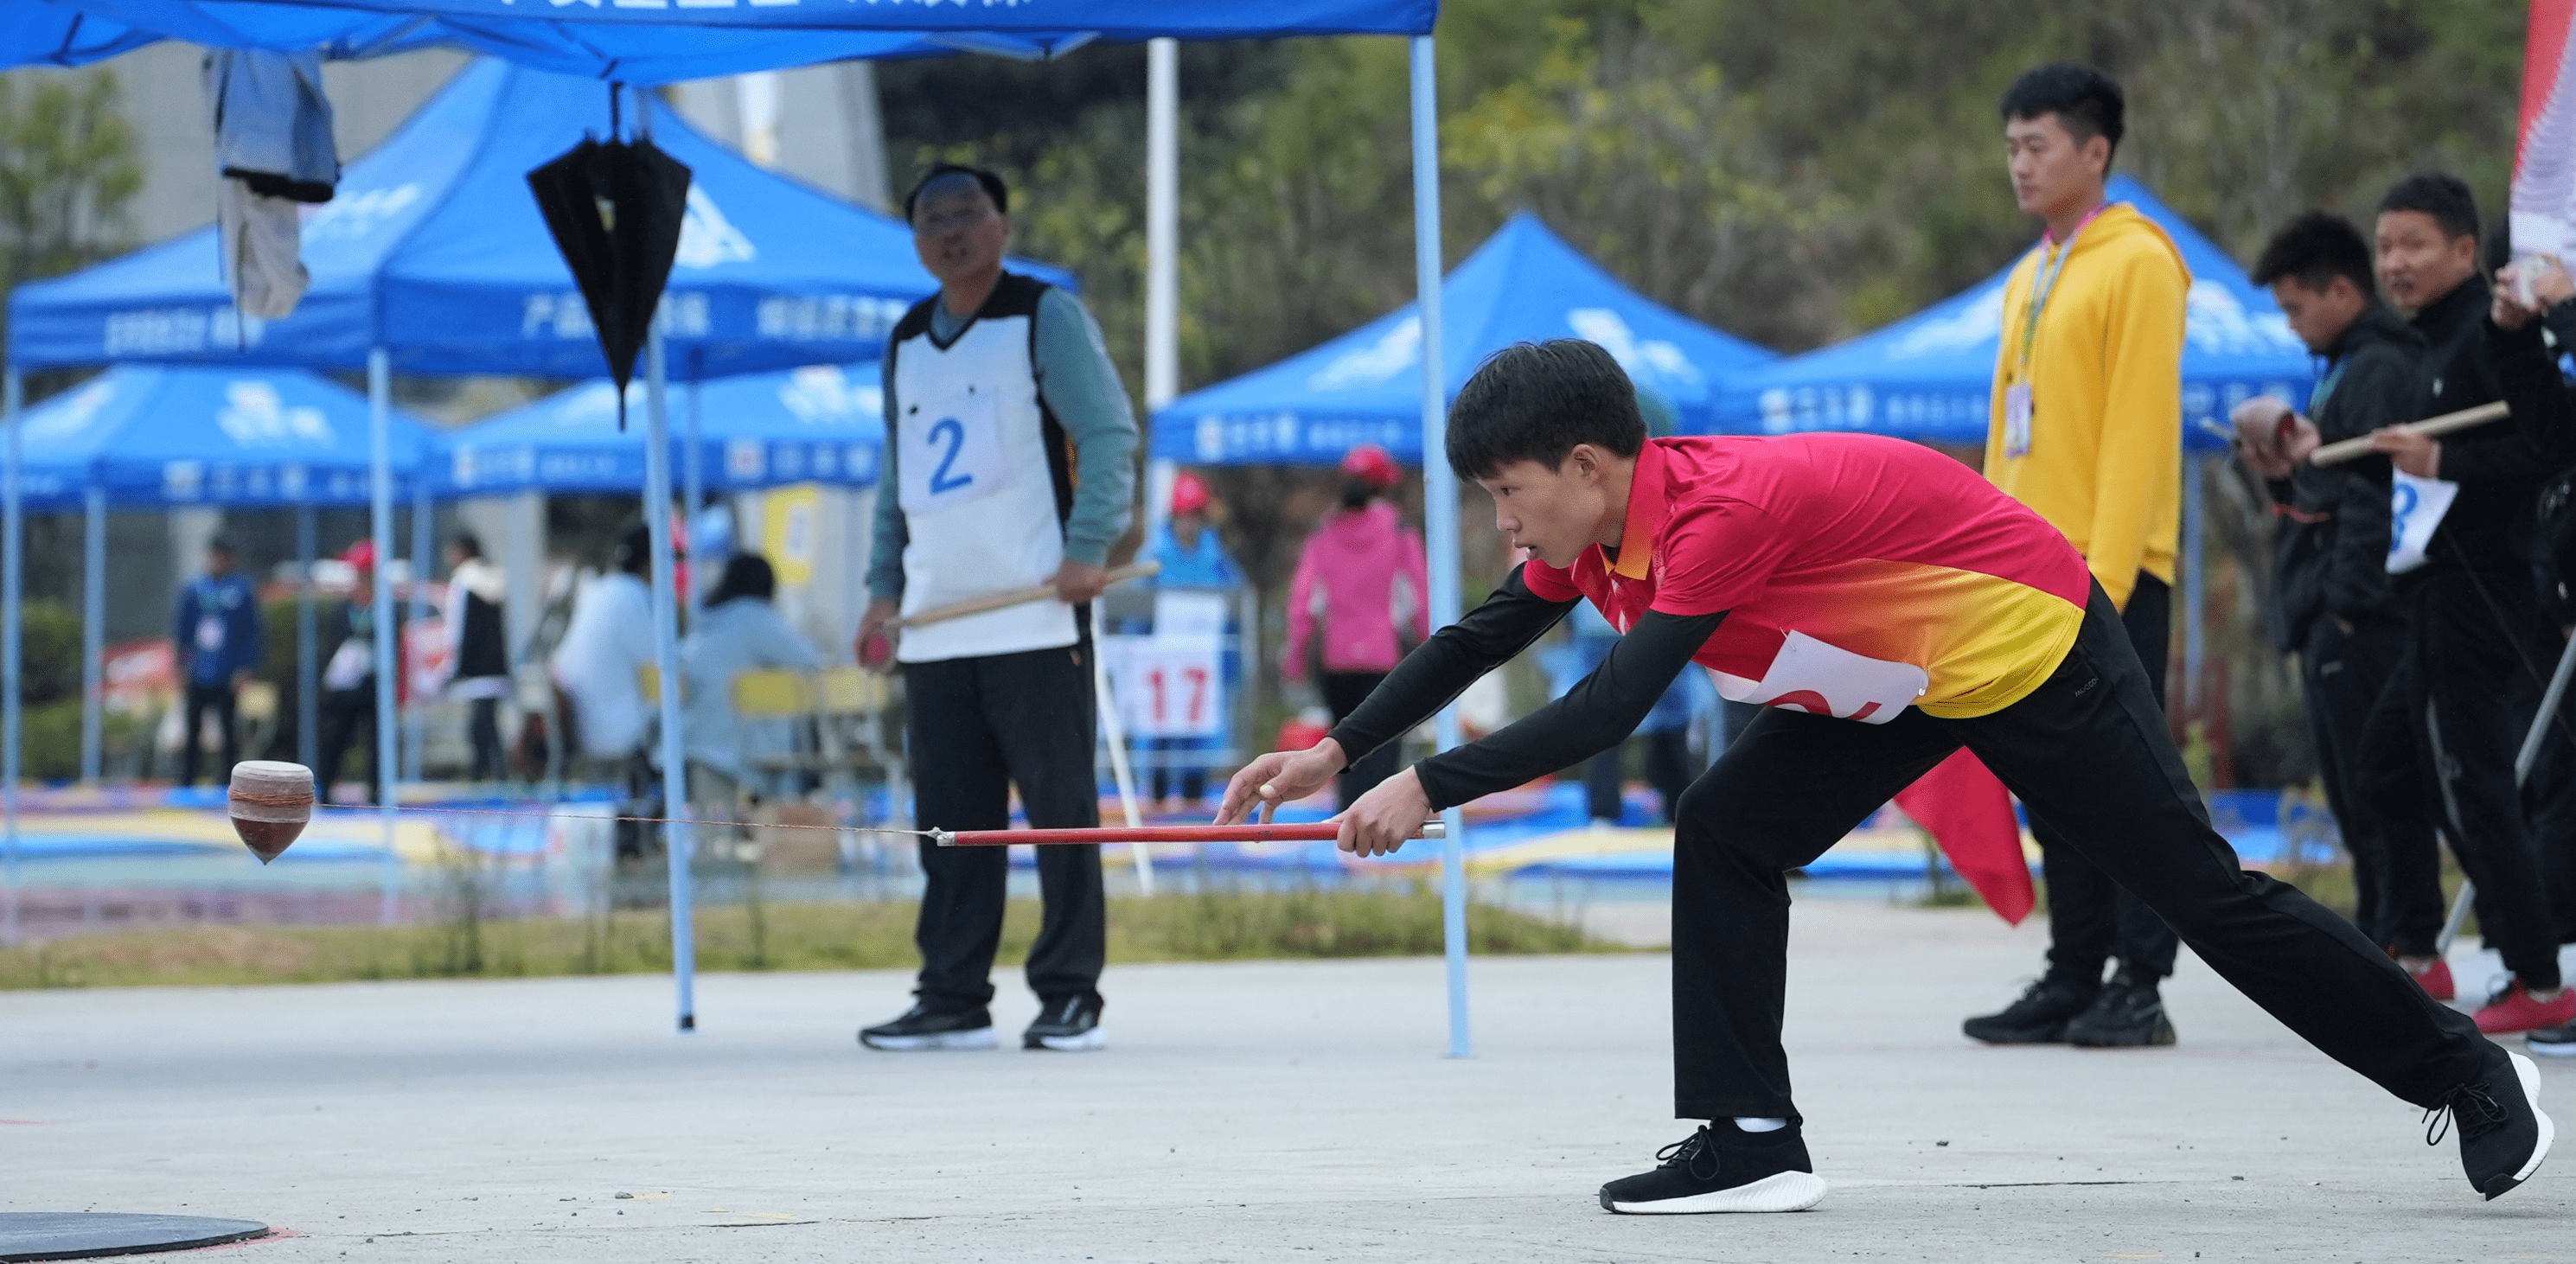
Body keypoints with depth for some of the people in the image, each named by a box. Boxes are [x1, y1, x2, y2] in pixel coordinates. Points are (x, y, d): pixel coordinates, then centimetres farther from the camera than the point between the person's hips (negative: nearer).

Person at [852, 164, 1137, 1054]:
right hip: (934, 629, 6)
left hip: (1035, 620, -6)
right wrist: (885, 587, 15)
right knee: (948, 821, 5)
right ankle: (953, 999, 9)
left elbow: (1110, 435, -6)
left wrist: (1088, 547, -18)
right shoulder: (906, 343, 18)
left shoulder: (1046, 319, 1)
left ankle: (1070, 997, 0)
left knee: (1059, 808, -4)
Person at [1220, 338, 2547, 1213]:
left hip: (2029, 647, -9)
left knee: (2202, 892, -3)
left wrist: (1427, 789, -37)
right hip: (1897, 685, 9)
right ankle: (1751, 1140, -6)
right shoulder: (1594, 533, -6)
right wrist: (1333, 753, -5)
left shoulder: (1723, 510, -34)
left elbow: (1608, 710, -39)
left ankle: (2467, 1071, 11)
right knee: (1726, 835, -7)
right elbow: (1475, 645, 4)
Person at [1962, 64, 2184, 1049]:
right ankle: (2073, 978, 11)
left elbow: (2140, 426, -13)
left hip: (2111, 571, -8)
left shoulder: (2137, 263, -6)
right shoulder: (2028, 280, 19)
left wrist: (2105, 571, -19)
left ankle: (2140, 988, -4)